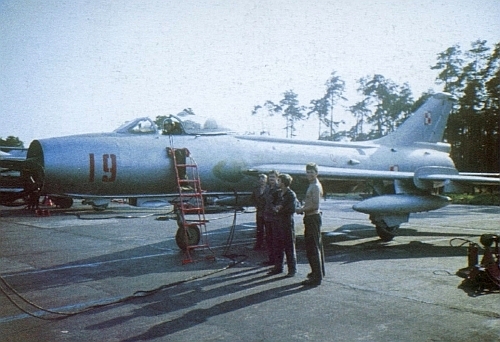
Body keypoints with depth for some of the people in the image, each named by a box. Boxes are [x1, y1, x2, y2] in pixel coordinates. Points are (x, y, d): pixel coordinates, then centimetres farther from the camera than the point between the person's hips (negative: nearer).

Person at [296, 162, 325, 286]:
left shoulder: (315, 187, -16)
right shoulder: (313, 185, 15)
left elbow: (315, 205, -23)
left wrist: (302, 210, -14)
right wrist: (304, 208, 6)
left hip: (313, 218, -11)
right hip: (312, 218, 11)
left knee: (312, 248, -8)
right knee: (317, 246, 20)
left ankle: (316, 277, -5)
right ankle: (319, 272, 34)